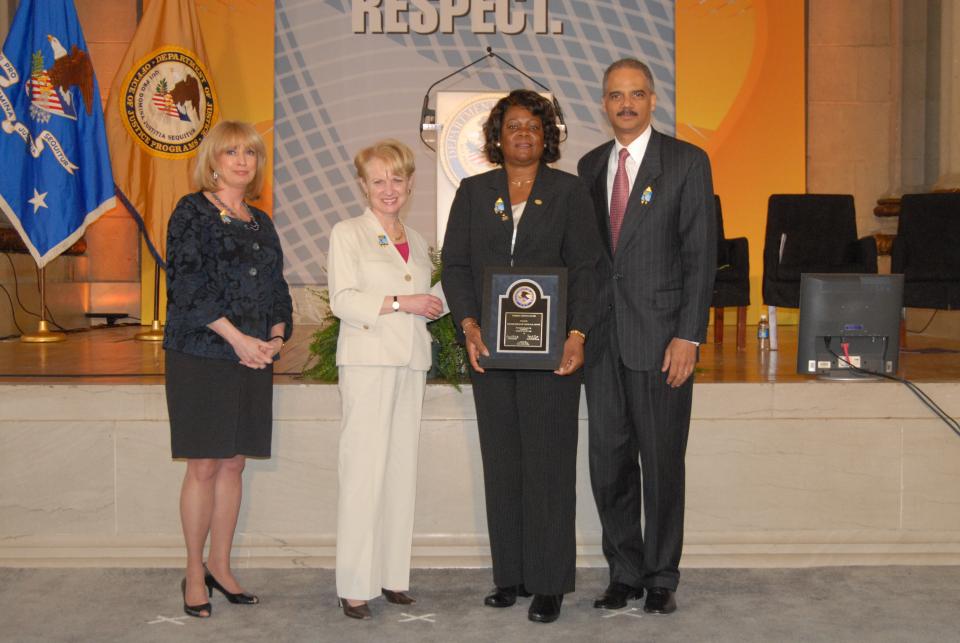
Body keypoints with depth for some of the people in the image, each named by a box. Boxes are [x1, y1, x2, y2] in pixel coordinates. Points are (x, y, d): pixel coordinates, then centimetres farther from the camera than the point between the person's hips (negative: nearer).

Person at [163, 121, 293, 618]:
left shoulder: (261, 222, 17)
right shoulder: (193, 211, -1)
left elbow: (276, 288, 17)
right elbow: (188, 283, -11)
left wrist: (276, 336, -2)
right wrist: (238, 338, -15)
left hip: (253, 358, 6)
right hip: (201, 355, -5)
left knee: (234, 464, 8)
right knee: (204, 465, -3)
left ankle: (220, 566, 18)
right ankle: (194, 574, 9)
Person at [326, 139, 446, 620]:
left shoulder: (417, 242, 20)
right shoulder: (347, 234, 2)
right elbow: (342, 300, -9)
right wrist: (401, 302, -15)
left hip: (411, 363, 6)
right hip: (368, 360, -6)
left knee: (402, 469, 5)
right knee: (363, 470, -8)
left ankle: (392, 575, 12)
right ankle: (355, 585, -3)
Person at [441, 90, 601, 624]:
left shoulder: (569, 191, 5)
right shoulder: (474, 193, 11)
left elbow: (586, 268, -1)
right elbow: (455, 264, 7)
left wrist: (578, 334, -12)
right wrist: (469, 326, -7)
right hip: (490, 347, 3)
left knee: (548, 462, -1)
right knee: (502, 463, 7)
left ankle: (549, 583, 7)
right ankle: (511, 575, 16)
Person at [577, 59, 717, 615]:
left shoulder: (687, 162, -2)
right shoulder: (591, 166, 13)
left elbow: (701, 255, -6)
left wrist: (688, 337, -13)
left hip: (659, 337, -4)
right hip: (603, 338, 5)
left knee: (662, 463, 3)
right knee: (609, 462, 8)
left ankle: (662, 578, 18)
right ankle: (625, 573, 22)